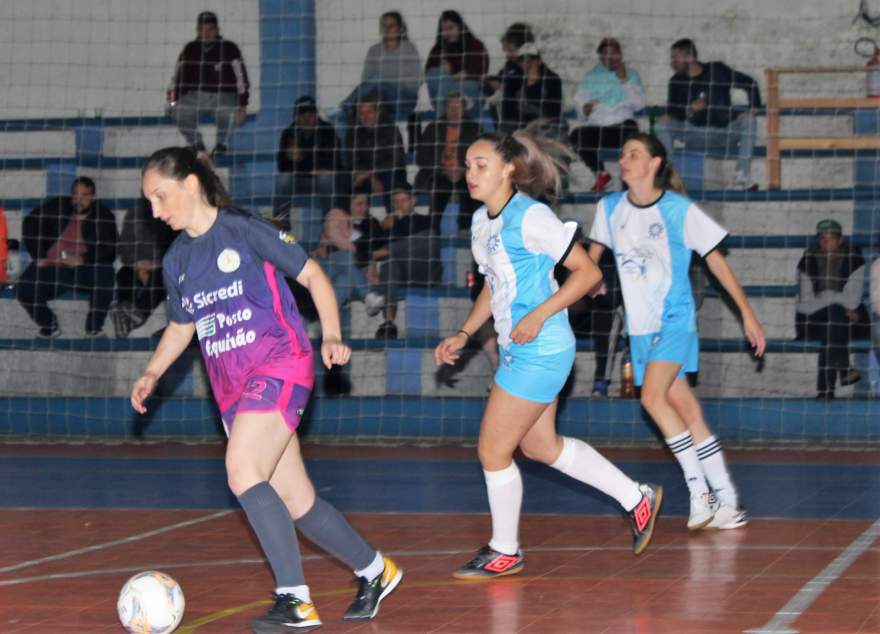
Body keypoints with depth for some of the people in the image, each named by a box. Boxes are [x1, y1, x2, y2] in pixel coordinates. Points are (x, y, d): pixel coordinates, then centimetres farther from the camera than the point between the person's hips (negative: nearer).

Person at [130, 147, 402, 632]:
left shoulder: (245, 230, -6)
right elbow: (180, 327, 25)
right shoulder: (176, 260, 13)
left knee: (243, 472, -26)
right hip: (230, 384, 7)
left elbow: (314, 276, -3)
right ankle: (374, 571, 25)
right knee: (296, 502, 5)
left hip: (278, 364, -7)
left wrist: (331, 337, -16)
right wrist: (151, 373, 9)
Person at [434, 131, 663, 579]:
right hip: (520, 351, 10)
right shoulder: (482, 221, 9)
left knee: (493, 451, -3)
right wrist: (463, 335, 12)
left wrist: (538, 315, -22)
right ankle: (637, 498, 30)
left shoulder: (530, 217, -17)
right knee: (541, 446, 19)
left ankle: (504, 552, 16)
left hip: (538, 351, -10)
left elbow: (587, 272, -16)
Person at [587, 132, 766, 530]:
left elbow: (716, 261, -3)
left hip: (675, 319, -5)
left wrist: (747, 313, -3)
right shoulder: (609, 209, 5)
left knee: (653, 396, -24)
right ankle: (728, 503, 10)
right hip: (640, 326, 5)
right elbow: (594, 252, 23)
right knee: (686, 411, 4)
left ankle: (700, 492, -16)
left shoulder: (680, 210, -8)